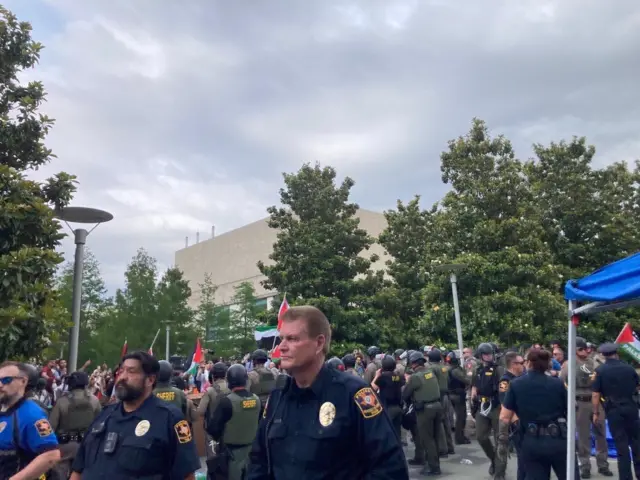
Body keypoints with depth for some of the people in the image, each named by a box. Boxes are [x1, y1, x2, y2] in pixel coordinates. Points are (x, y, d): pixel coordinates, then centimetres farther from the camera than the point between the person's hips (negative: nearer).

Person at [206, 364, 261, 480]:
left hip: (232, 451, -5)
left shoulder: (227, 401, -20)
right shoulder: (256, 399, -5)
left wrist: (219, 437, 4)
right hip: (251, 448, 5)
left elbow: (213, 427, -17)